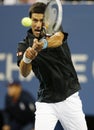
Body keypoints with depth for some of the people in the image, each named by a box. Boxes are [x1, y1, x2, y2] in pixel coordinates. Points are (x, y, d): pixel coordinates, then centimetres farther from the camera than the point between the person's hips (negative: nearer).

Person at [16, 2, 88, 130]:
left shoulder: (55, 30, -4)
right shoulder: (24, 45, -2)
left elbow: (58, 39, -30)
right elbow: (24, 73, -17)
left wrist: (43, 44, -53)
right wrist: (27, 58, -41)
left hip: (70, 99, 0)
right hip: (46, 102, 0)